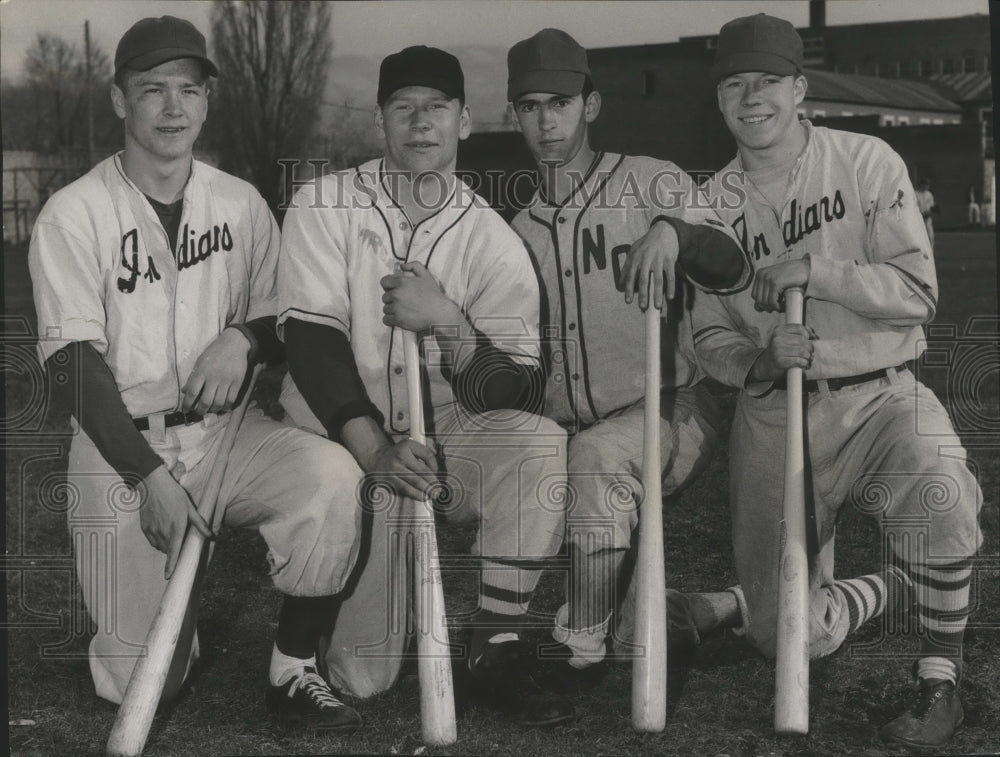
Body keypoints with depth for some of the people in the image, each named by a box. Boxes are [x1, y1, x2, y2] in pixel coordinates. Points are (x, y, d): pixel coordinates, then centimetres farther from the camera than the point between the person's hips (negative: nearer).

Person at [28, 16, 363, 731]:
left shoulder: (241, 204, 8)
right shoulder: (74, 213, -4)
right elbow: (74, 363, -11)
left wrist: (244, 337, -11)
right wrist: (150, 475, -22)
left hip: (225, 430, 3)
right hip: (121, 442, -2)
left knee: (330, 476, -31)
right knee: (138, 684, -7)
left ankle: (295, 670, -14)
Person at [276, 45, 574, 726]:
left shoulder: (492, 241, -1)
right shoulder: (326, 205, -2)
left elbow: (516, 398, -7)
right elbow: (312, 340, -12)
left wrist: (445, 323, -25)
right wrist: (376, 452, -24)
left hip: (448, 443, 2)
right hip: (342, 450, -2)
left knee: (541, 443, -31)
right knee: (361, 675, -15)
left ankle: (496, 652, -15)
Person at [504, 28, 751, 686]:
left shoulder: (650, 183, -1)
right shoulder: (522, 229, 14)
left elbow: (734, 274, -16)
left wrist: (673, 230, -34)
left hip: (669, 415, -6)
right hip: (567, 433, 7)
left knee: (597, 453, -34)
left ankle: (582, 647, -22)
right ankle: (677, 615, 8)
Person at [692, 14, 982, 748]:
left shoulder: (868, 163, -2)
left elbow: (918, 293, -10)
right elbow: (710, 338, 7)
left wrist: (819, 270, -22)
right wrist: (761, 358, -15)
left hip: (878, 396, -2)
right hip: (772, 418, 3)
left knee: (938, 489, -37)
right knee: (789, 634, -5)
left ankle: (940, 681, -15)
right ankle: (896, 593, 28)